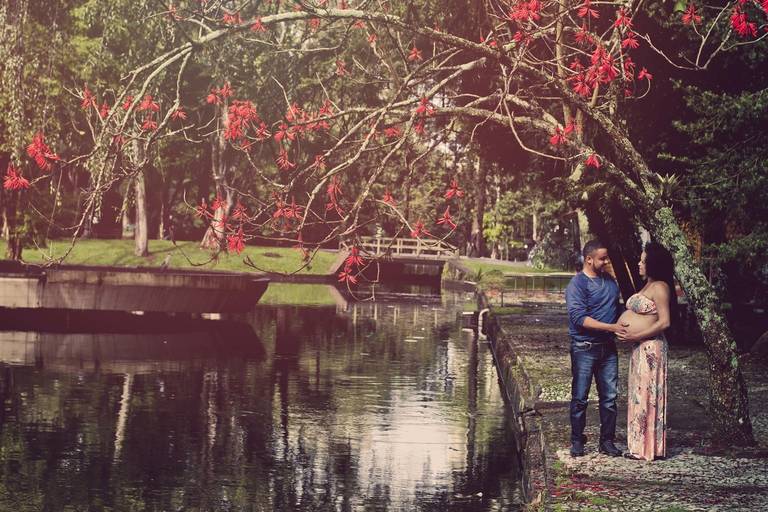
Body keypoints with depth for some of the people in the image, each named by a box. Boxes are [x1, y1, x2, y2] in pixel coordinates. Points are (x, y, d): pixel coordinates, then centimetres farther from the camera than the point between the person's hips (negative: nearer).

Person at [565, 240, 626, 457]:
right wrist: (611, 327, -22)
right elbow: (579, 318, -20)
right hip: (584, 348, -6)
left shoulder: (609, 280, 11)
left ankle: (607, 441, 13)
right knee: (580, 398, 2)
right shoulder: (577, 284, -11)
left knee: (609, 397, 5)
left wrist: (623, 328, 9)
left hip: (608, 348, 6)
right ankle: (577, 441, 11)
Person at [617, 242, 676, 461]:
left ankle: (649, 448, 0)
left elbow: (664, 322, -20)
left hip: (650, 346, -10)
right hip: (639, 346, 10)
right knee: (639, 395, 12)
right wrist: (623, 328, 8)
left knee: (647, 394, -5)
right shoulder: (648, 286, 16)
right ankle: (640, 446, 18)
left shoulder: (660, 287, -14)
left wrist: (636, 336, -19)